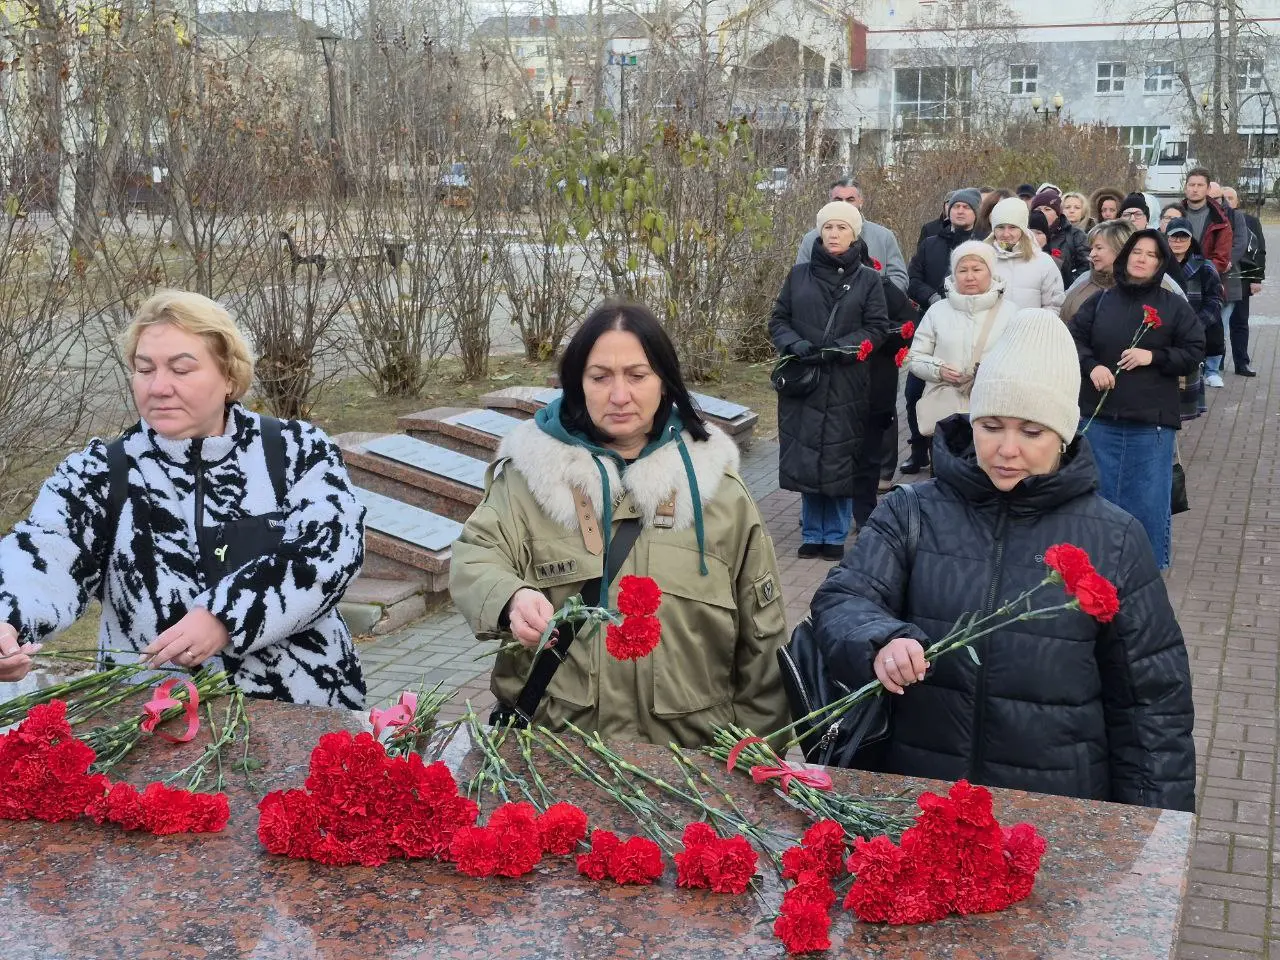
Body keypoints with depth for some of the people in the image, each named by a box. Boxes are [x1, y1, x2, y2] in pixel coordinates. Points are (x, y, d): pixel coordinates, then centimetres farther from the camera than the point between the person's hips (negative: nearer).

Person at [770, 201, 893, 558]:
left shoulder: (868, 280, 5)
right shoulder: (799, 275, 9)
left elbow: (877, 329, -1)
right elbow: (778, 320, 10)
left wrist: (835, 349, -14)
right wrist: (794, 344, -11)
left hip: (847, 387, -1)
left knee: (840, 460, -1)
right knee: (805, 458, 2)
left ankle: (835, 536, 13)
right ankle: (812, 534, 15)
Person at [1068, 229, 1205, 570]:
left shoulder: (1175, 306, 2)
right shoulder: (1101, 301, 7)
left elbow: (1194, 354, 2)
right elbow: (1073, 338, 7)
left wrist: (1153, 357, -13)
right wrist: (1091, 366, -11)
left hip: (1152, 423, -2)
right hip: (1100, 417, 2)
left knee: (1149, 499, 1)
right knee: (1100, 494, 11)